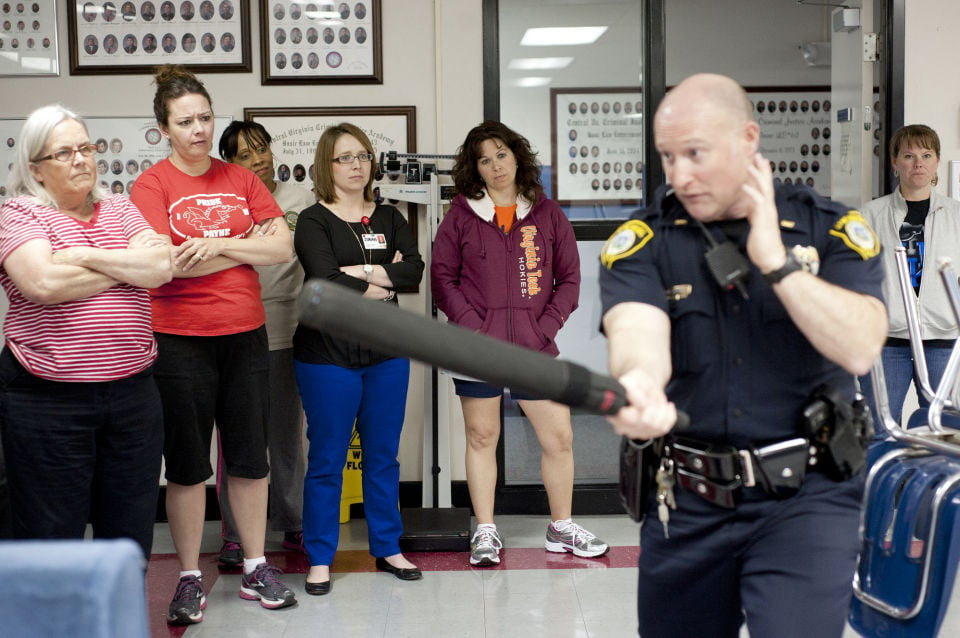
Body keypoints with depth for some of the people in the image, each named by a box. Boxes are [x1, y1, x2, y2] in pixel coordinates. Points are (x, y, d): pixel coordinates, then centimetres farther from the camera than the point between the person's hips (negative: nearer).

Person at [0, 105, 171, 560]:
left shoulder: (120, 209, 12)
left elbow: (161, 268, -3)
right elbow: (44, 283, -18)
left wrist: (88, 256, -13)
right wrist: (129, 265, -7)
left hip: (132, 390, 4)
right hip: (47, 399, -4)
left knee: (132, 532, 11)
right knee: (52, 535, 4)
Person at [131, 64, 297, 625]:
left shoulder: (241, 180, 7)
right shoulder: (152, 185, -4)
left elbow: (283, 249, 0)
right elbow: (166, 263, -16)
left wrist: (218, 245, -12)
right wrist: (248, 248, -8)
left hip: (245, 335, 4)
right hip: (180, 341, -3)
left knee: (251, 458, 10)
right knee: (187, 465, 6)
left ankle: (256, 568, 23)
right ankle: (190, 577, 18)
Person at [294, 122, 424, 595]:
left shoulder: (389, 219, 11)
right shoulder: (313, 221, -3)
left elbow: (414, 271, -5)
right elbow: (326, 282, -18)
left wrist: (359, 272, -16)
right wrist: (380, 284, -8)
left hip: (386, 353, 4)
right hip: (328, 355, -4)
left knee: (383, 456, 11)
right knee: (326, 459, 1)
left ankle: (387, 548, 23)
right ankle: (320, 559, 11)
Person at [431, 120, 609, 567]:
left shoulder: (547, 215, 7)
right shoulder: (460, 217, 3)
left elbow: (569, 278, 7)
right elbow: (443, 279, 1)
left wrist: (545, 329, -5)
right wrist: (474, 329, -10)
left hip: (535, 347, 1)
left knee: (559, 437, 2)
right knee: (481, 438, 6)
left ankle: (561, 529, 20)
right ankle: (485, 533, 18)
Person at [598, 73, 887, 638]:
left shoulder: (834, 230, -2)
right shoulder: (641, 244, -2)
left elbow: (860, 349, -16)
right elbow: (637, 331, -23)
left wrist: (777, 260, -22)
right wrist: (637, 382, -47)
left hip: (806, 494, -2)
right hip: (687, 504, 2)